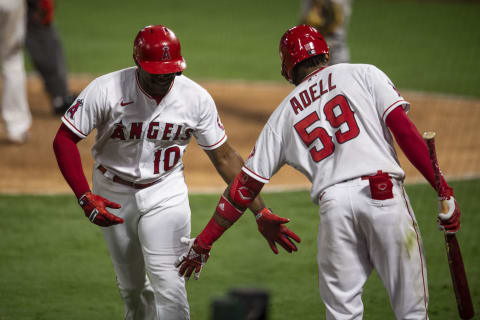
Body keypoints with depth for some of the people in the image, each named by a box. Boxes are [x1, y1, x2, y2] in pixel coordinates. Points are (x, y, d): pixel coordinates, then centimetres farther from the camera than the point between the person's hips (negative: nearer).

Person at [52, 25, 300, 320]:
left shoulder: (196, 98, -15)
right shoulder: (106, 91, -21)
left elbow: (224, 157, -6)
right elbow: (64, 140, -15)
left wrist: (261, 212, -9)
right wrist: (85, 197, -27)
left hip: (165, 193, 0)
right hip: (114, 195, 1)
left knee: (167, 283, -16)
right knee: (132, 289, 12)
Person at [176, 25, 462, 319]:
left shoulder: (284, 113, 21)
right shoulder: (363, 74, 15)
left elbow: (246, 185, 21)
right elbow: (403, 129, 1)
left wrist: (204, 241, 28)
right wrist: (444, 190, -1)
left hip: (333, 205, 2)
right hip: (384, 195, -2)